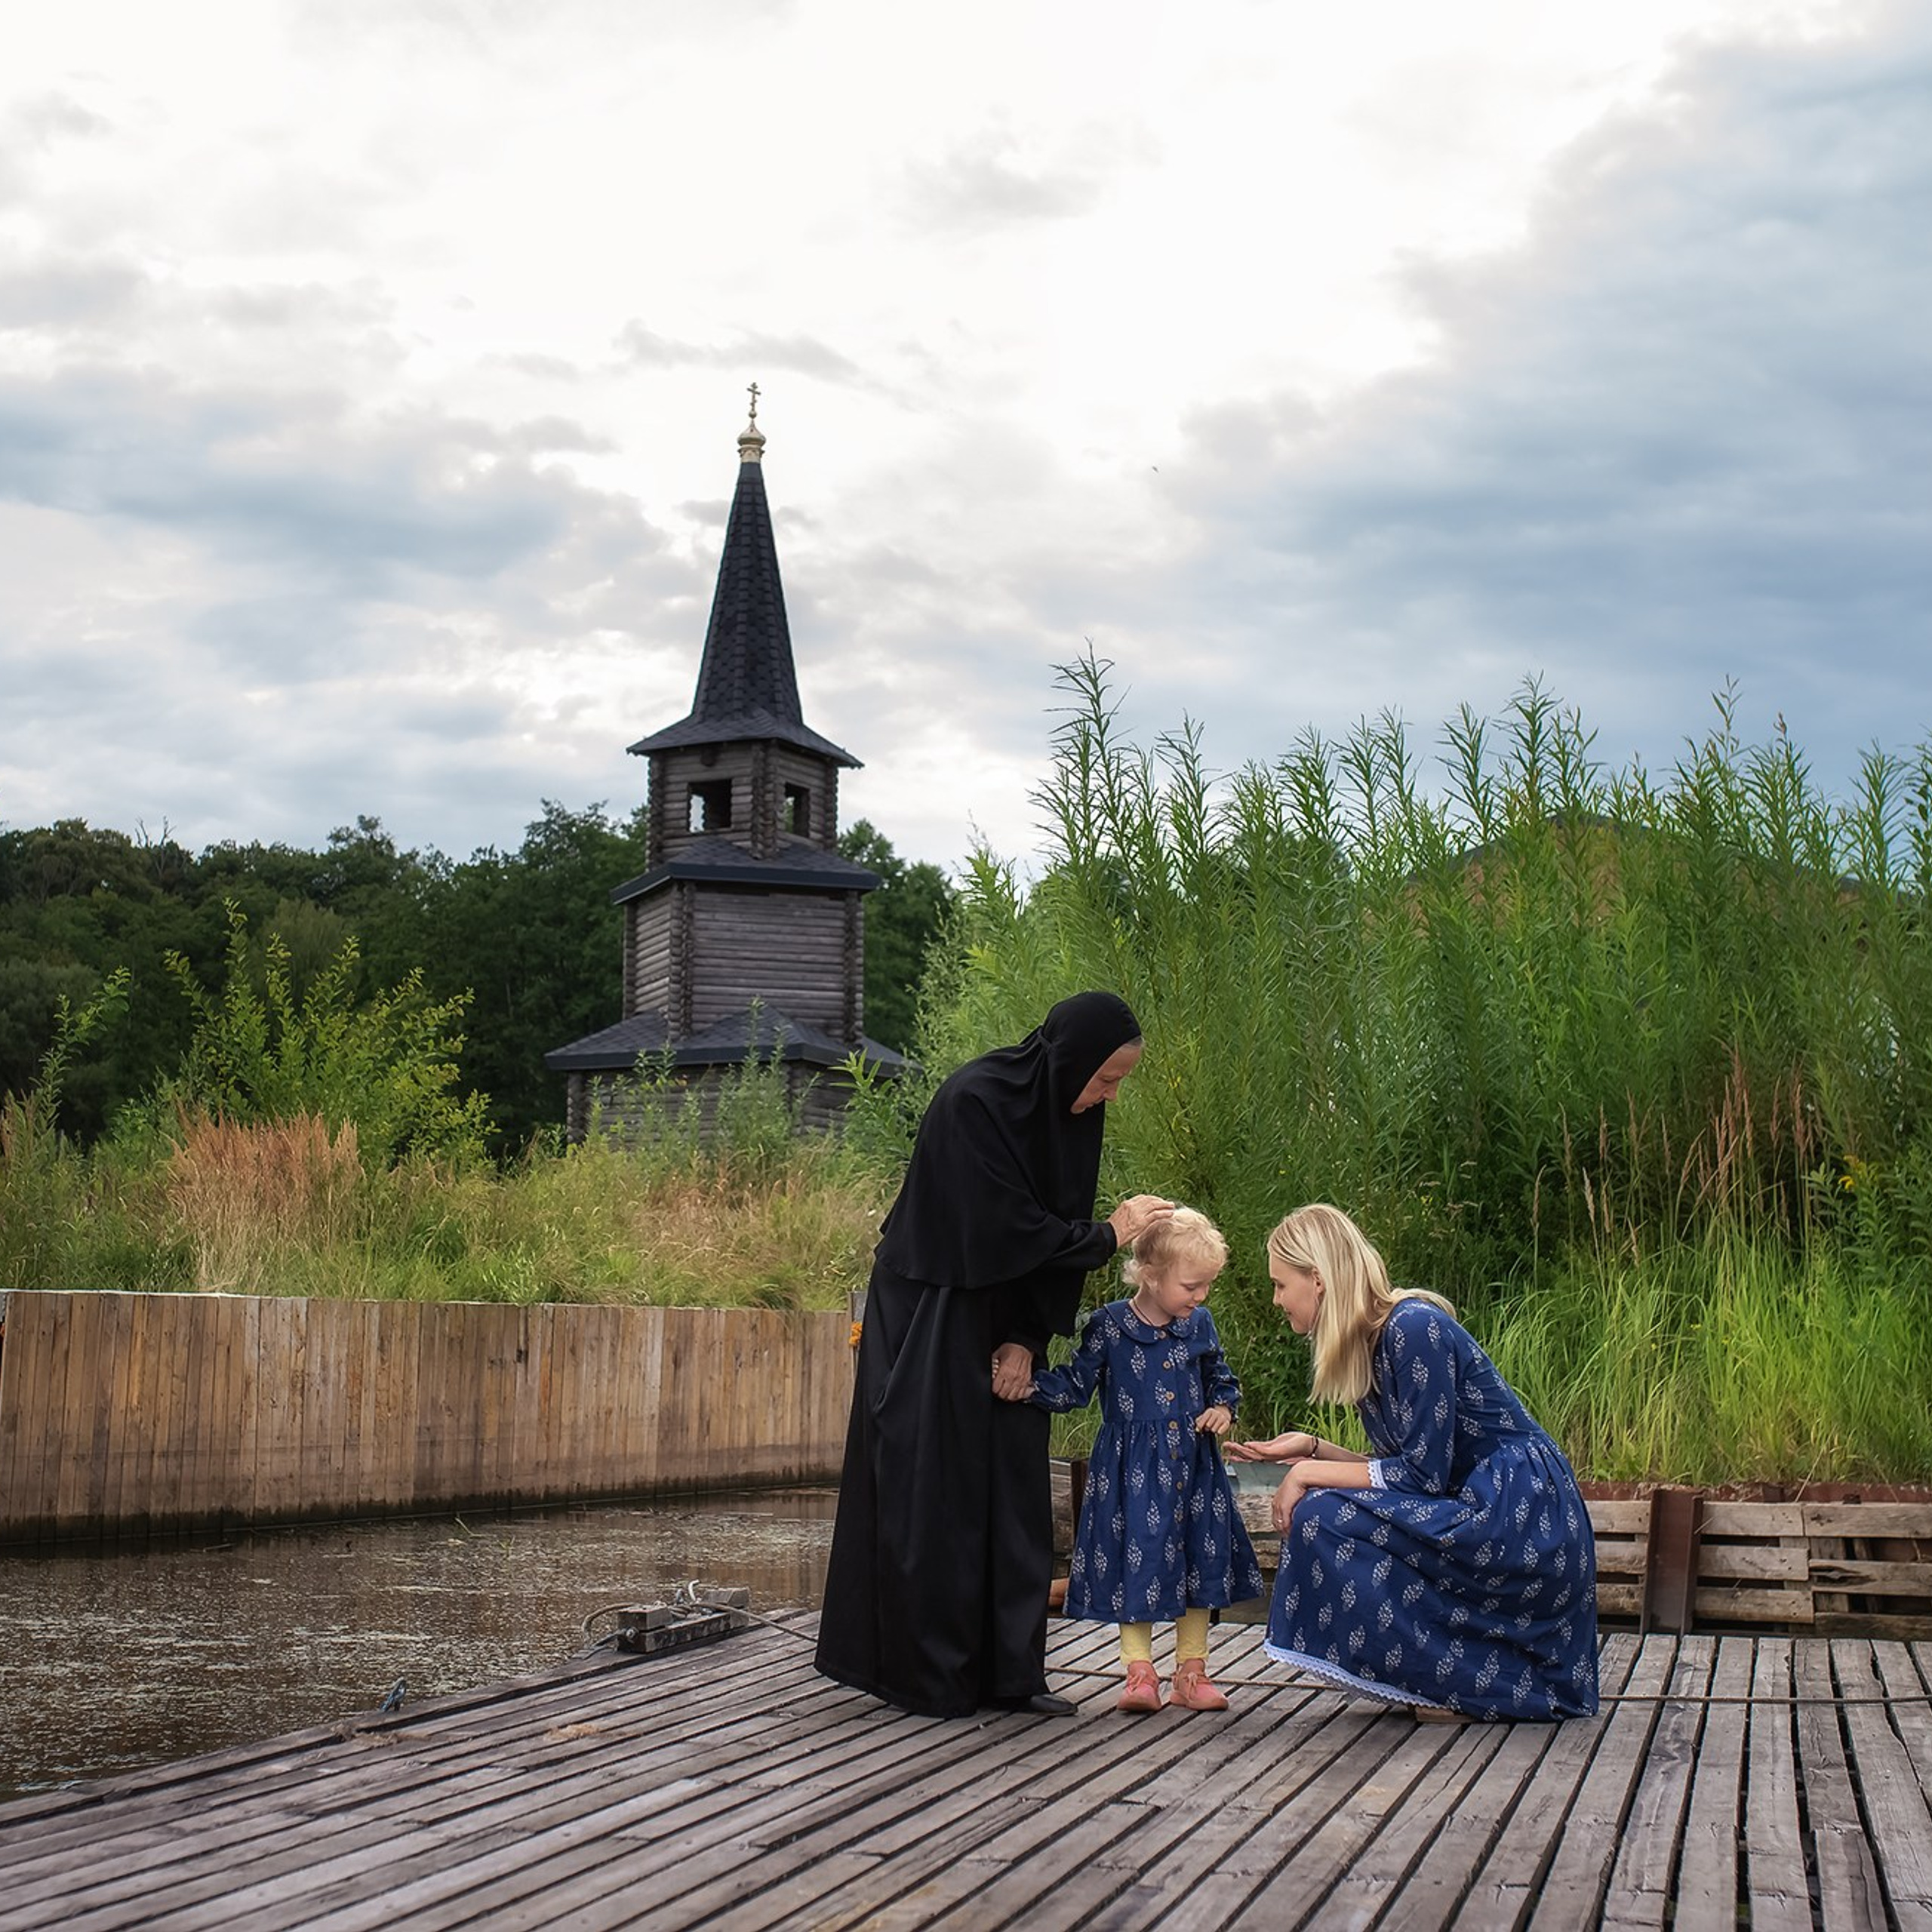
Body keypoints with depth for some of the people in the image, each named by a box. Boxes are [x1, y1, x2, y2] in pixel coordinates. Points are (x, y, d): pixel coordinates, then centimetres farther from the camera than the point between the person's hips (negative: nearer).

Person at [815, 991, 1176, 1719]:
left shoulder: (1071, 1114, 0)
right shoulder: (973, 1102, -22)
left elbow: (1054, 1231, 2)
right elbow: (1008, 1226, -23)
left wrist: (1027, 1339, -6)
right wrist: (1108, 1235, -13)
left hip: (1000, 1319, 7)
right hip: (928, 1315, -7)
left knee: (1011, 1488, 5)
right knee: (931, 1488, -5)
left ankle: (1008, 1671, 10)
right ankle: (925, 1677, 3)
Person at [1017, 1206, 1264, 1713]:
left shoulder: (1200, 1324, 4)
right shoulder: (1109, 1325, -8)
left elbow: (1221, 1380, 18)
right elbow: (1075, 1386, -4)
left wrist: (1223, 1409, -2)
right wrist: (1028, 1382, -18)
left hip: (1193, 1465, 4)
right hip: (1132, 1470, -4)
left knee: (1199, 1561, 8)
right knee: (1137, 1561, -4)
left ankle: (1191, 1673, 20)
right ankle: (1139, 1672, 7)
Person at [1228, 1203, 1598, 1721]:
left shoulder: (1414, 1328, -18)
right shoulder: (1370, 1342, 9)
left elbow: (1422, 1474, -20)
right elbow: (1400, 1468, 13)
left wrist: (1308, 1474, -14)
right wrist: (1312, 1450, 3)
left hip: (1525, 1518, -10)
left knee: (1324, 1516, -17)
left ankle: (1458, 1684, -6)